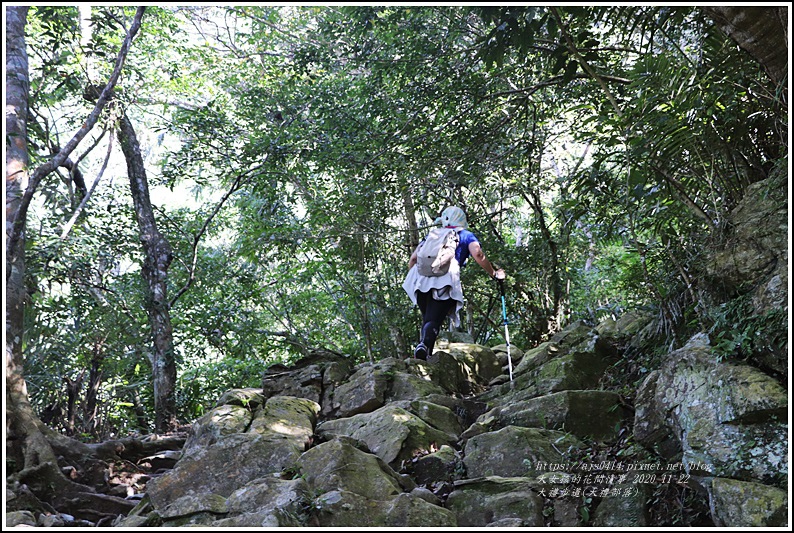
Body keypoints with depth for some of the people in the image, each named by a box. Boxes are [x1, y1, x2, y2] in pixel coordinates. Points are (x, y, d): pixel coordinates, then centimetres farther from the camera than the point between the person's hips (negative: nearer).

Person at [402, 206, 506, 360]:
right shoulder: (466, 235, 26)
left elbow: (413, 259, 25)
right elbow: (477, 254, 5)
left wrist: (414, 279, 36)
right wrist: (494, 274, 14)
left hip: (421, 279, 3)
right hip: (445, 280, -3)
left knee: (427, 318, 16)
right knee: (433, 320, -10)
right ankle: (424, 344, -39)